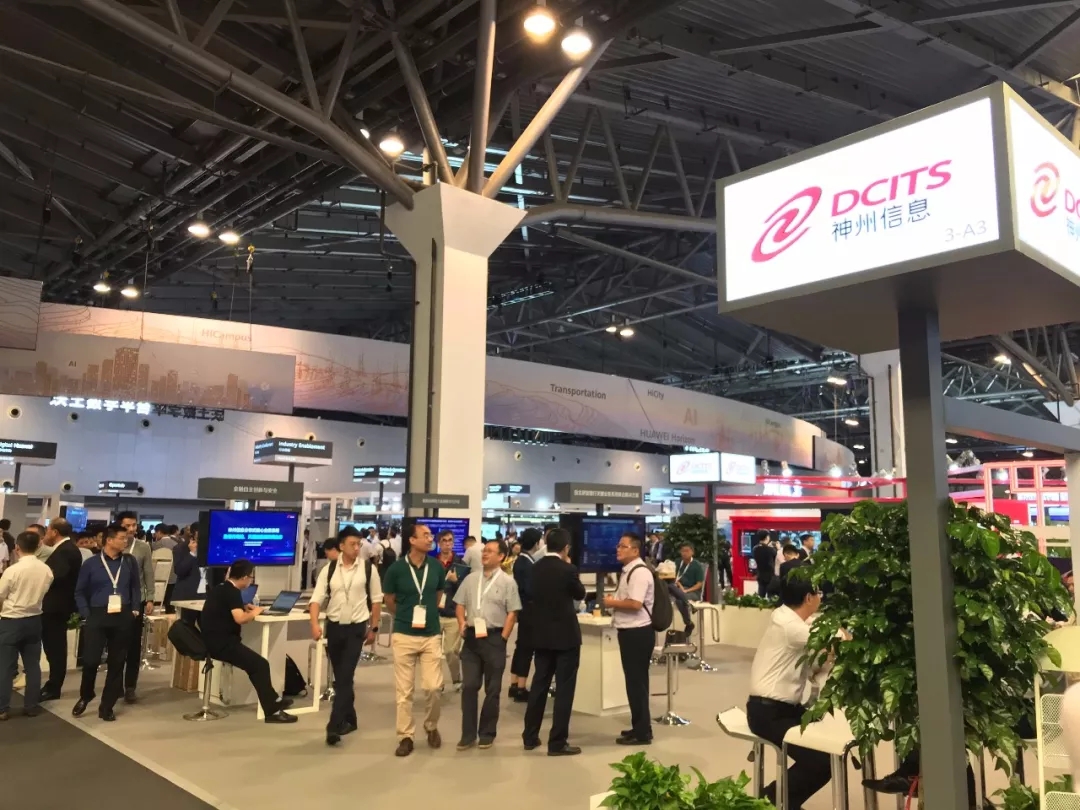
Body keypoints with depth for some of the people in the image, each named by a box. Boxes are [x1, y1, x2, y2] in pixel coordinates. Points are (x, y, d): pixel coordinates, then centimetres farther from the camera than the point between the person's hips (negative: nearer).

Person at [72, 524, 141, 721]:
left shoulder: (129, 562, 2)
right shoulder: (91, 564, -2)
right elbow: (80, 592, 7)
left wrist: (134, 609, 5)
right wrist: (86, 614, -3)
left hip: (123, 617, 2)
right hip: (98, 616, -2)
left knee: (117, 662, 5)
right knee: (90, 660, -5)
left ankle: (107, 706, 17)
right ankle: (85, 697, 24)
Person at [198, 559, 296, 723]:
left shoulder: (221, 588, 13)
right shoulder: (231, 592, -16)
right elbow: (240, 618, -28)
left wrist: (245, 608, 13)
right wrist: (254, 613, -9)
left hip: (214, 640, 10)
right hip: (222, 643, -10)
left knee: (254, 663, 18)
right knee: (260, 665, -9)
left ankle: (272, 701, 22)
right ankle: (272, 711, -6)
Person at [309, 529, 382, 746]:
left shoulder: (368, 568, -6)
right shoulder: (329, 569, -1)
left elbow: (376, 599, 2)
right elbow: (317, 599, -5)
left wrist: (373, 628, 2)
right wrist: (315, 624, -19)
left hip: (356, 628, -3)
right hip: (333, 627, 3)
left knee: (345, 677, -10)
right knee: (340, 678, 14)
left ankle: (334, 726, -9)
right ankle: (349, 719, 29)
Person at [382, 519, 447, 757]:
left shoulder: (437, 567, -3)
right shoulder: (397, 569, -10)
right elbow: (389, 600, 6)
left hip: (431, 635, 2)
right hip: (404, 635, -1)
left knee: (433, 687, 1)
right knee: (404, 690, 5)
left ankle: (431, 727, 26)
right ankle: (405, 736, 18)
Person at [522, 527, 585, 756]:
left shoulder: (536, 568, 1)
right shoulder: (567, 570, -16)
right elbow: (580, 594, 0)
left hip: (541, 634, 6)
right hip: (565, 635, -6)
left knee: (539, 684, 15)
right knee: (564, 689, 1)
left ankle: (530, 737, 22)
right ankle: (557, 742, 4)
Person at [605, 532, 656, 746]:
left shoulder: (640, 572, -18)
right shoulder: (627, 571, 14)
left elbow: (635, 603, -27)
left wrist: (612, 603, -14)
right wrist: (613, 601, 6)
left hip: (638, 633, -10)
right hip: (629, 631, 10)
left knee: (637, 681, -2)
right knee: (633, 680, 17)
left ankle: (642, 732, 8)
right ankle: (638, 727, 28)